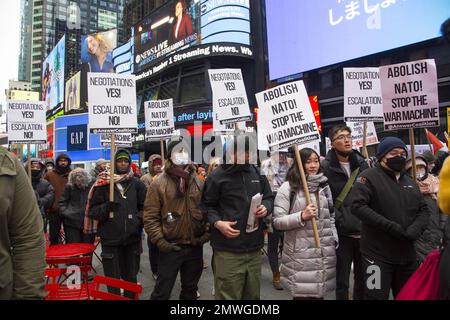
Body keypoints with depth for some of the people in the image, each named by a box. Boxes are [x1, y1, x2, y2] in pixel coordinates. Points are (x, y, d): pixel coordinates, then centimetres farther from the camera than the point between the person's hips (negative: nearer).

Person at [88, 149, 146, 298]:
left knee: (131, 277, 17)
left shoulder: (137, 183, 4)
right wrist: (106, 207, -19)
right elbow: (92, 210, -1)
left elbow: (144, 207, 11)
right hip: (110, 238, -2)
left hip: (132, 237, 2)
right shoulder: (103, 183, -2)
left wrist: (139, 219, -5)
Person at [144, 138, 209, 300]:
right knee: (162, 291, 7)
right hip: (170, 247, -4)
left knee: (190, 289, 20)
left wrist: (207, 232, -2)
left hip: (195, 246, 4)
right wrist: (159, 240, -13)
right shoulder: (159, 183, -7)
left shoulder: (199, 182, 4)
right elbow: (150, 216, -8)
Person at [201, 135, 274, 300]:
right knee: (228, 295, 3)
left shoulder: (257, 172, 8)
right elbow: (207, 206, -2)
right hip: (228, 250, -5)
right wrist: (217, 222, -19)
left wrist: (265, 207, -5)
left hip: (254, 248, 5)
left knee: (253, 294, 19)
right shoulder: (217, 176, -7)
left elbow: (269, 197, 17)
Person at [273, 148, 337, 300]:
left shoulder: (324, 186, 11)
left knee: (319, 293, 14)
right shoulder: (288, 187, -7)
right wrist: (302, 216, -19)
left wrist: (334, 239, 10)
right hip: (300, 254, -5)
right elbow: (277, 221, -9)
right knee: (302, 293, 2)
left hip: (324, 253, 5)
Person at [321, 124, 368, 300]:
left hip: (364, 231, 5)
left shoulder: (361, 163, 7)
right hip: (342, 232, -4)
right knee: (342, 281, 7)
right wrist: (338, 220, -12)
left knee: (363, 278, 17)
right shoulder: (326, 167, -8)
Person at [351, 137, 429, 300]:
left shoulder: (410, 182, 14)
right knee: (377, 296, -3)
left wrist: (415, 229, -8)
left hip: (407, 254, 7)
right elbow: (358, 206, -19)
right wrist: (390, 226, -22)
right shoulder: (369, 177, -8)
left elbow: (424, 210, 14)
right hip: (378, 255, -7)